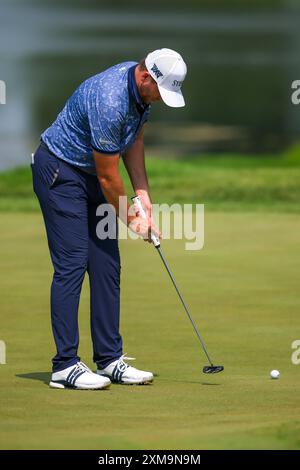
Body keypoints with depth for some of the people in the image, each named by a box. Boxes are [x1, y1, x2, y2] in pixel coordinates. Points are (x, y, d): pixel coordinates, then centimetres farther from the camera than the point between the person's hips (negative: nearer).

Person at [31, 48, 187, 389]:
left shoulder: (143, 89, -4)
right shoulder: (109, 102, -32)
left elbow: (134, 141, 10)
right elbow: (108, 175, -22)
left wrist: (143, 196, 1)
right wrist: (129, 219, -7)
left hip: (91, 176, 9)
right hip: (59, 172, -9)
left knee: (106, 266, 5)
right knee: (71, 264, -13)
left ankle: (110, 359, 8)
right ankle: (65, 366, -13)